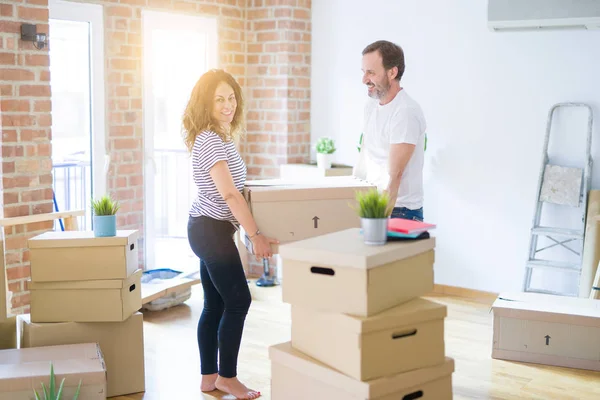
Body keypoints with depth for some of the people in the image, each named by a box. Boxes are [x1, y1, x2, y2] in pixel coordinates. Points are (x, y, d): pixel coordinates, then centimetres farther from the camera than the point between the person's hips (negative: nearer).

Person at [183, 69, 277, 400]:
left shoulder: (220, 136, 11)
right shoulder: (209, 140, -20)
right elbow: (229, 194, -24)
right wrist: (255, 235, -23)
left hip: (209, 228, 10)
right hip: (212, 230, -10)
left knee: (215, 305, 12)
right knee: (238, 301, -2)